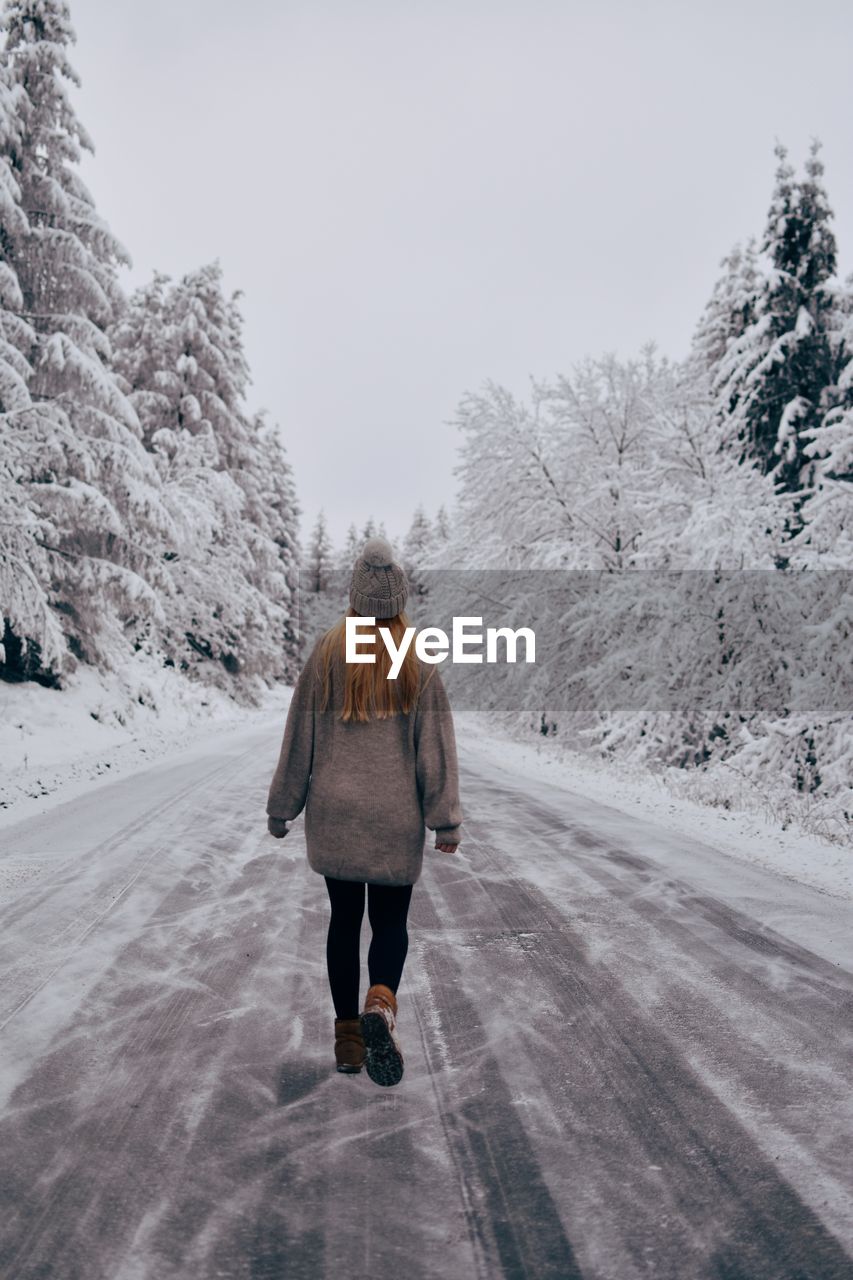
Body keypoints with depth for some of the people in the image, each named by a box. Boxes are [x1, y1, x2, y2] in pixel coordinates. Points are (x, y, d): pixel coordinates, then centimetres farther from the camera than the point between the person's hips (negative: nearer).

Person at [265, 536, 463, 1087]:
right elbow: (436, 747, -5)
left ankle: (347, 1034, 19)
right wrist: (446, 819, 0)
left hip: (333, 817, 1)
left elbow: (299, 737, 1)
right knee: (391, 920, 12)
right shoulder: (419, 663, -5)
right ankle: (381, 1003, -14)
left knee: (344, 919, 14)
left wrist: (282, 809, 10)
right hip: (397, 820, -1)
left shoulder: (326, 654, -3)